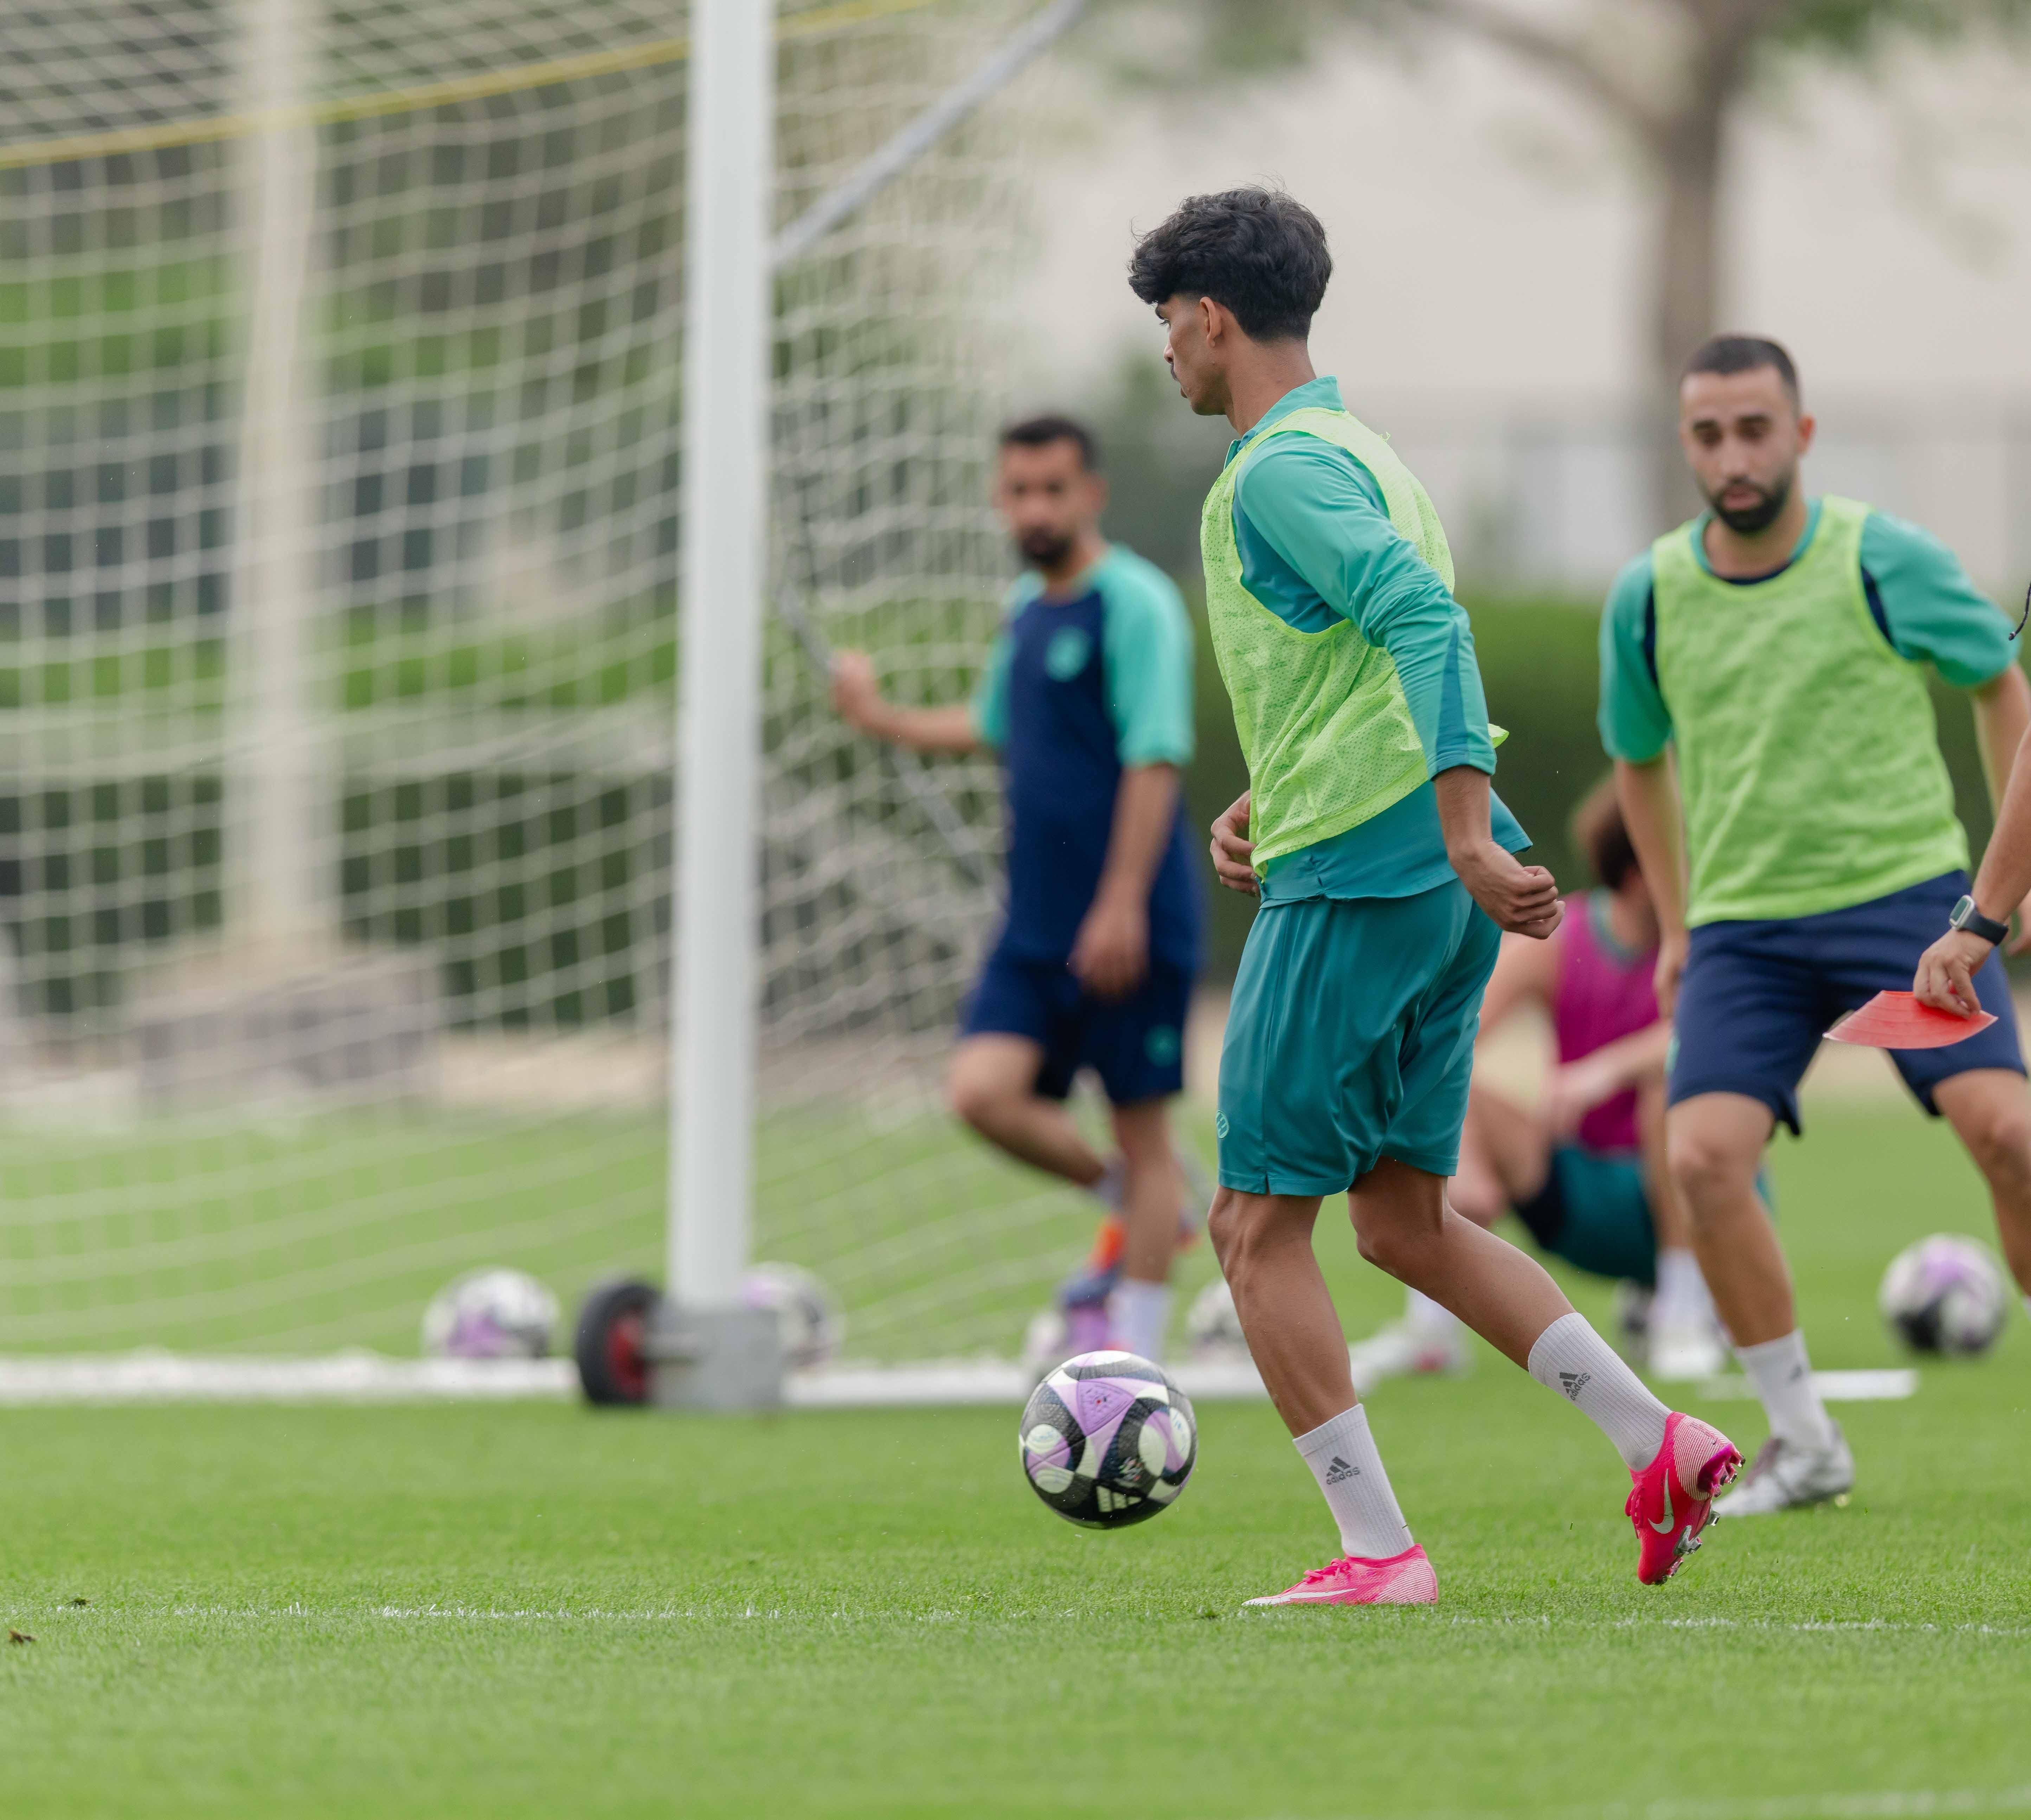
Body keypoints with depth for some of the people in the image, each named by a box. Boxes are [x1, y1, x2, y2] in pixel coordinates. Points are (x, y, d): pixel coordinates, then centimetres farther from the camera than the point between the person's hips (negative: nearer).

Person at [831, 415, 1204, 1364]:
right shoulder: (1027, 607, 14)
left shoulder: (1135, 603, -11)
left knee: (1141, 1128, 0)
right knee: (984, 1089, -8)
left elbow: (1155, 759, -18)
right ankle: (1126, 1195, 16)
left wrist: (1122, 904, -23)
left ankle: (1137, 1343, 7)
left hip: (1129, 927, -7)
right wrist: (881, 717, 33)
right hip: (1035, 927, 7)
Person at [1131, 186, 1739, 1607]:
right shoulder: (1356, 449, 20)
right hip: (1439, 893, 10)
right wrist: (1267, 806, 22)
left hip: (1358, 884, -10)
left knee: (1258, 1224, -3)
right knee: (1406, 1219, 15)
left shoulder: (1281, 470, -11)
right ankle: (1660, 1443, 9)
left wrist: (1466, 831, -30)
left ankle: (1378, 1553, -5)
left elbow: (1427, 622, -25)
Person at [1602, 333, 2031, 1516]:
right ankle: (1804, 1442, -3)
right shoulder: (1648, 597, 1)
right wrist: (1676, 925, 18)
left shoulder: (1889, 562, -6)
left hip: (1903, 889, -2)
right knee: (1703, 1155, -18)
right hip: (1743, 924, 2)